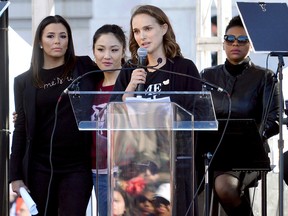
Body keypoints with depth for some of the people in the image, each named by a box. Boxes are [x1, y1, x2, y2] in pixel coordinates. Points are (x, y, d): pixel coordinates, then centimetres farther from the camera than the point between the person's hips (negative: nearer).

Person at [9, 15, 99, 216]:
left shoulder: (85, 67, 5)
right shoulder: (25, 81, 6)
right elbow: (21, 130, 7)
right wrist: (16, 175, 3)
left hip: (77, 167, -1)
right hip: (39, 168, 1)